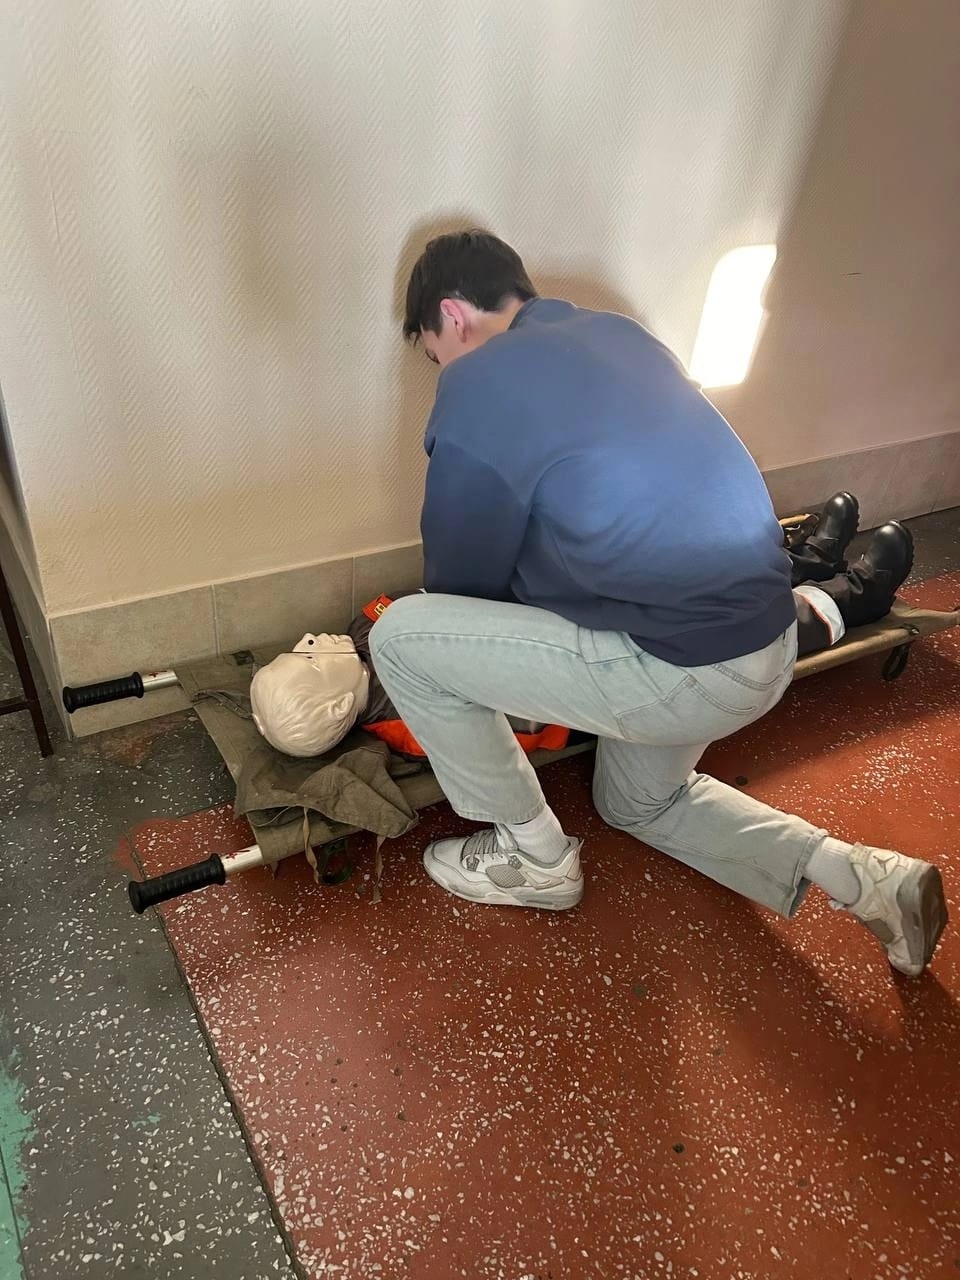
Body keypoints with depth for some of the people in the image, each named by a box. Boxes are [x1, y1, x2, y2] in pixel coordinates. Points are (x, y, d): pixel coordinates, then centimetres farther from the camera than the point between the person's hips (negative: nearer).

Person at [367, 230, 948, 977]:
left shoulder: (480, 386, -13)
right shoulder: (616, 334, 13)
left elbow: (464, 576, -4)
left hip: (688, 669, -9)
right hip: (764, 642, 10)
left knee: (401, 637, -3)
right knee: (641, 803, 33)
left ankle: (535, 857, 13)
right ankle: (868, 881, 21)